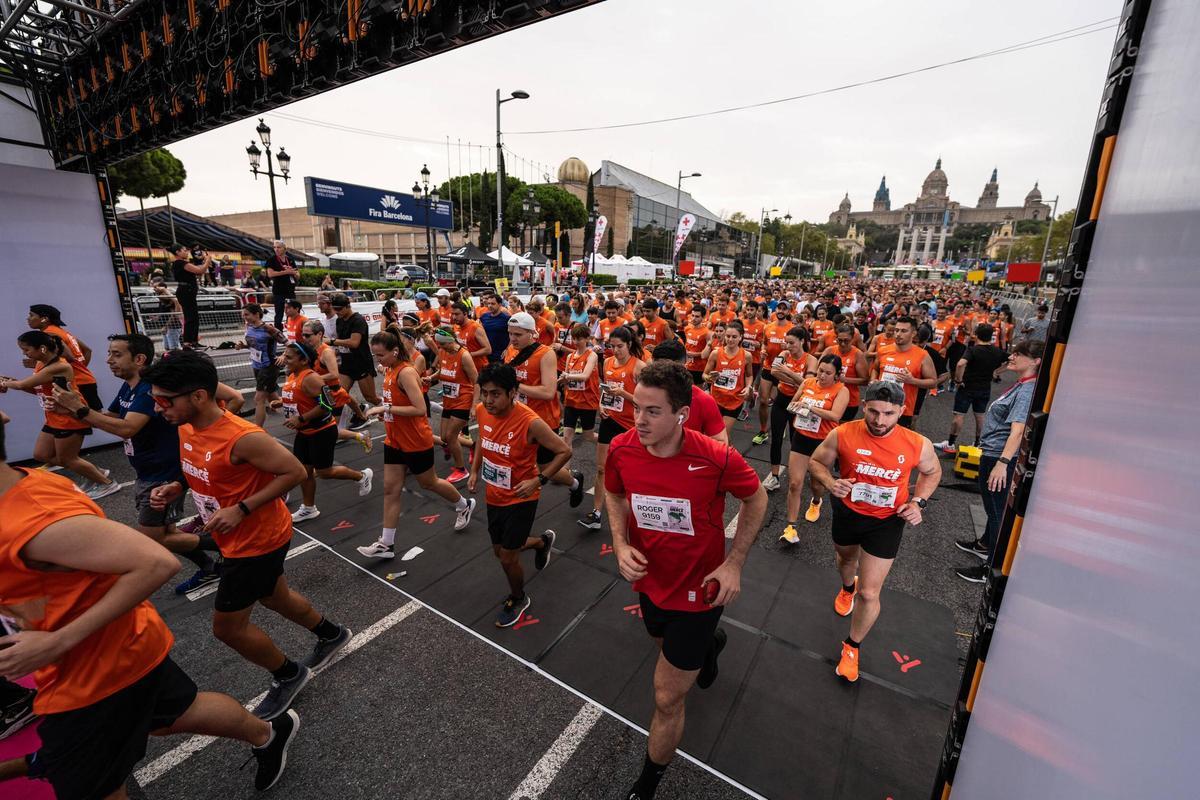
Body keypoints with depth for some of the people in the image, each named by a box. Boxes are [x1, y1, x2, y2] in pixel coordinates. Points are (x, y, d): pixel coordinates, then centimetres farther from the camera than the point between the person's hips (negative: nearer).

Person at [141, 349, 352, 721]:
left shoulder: (243, 437, -32)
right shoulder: (187, 429, -3)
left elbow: (295, 472, -27)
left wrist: (241, 509, -28)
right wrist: (176, 487, -4)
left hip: (258, 540, -9)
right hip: (238, 537, 9)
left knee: (227, 626, 5)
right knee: (274, 597, 25)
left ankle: (289, 675, 29)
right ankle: (332, 634, 49)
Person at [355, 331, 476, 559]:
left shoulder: (406, 372, -23)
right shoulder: (390, 370, 4)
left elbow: (420, 409, -30)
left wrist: (387, 408, -28)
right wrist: (383, 409, 2)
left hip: (416, 442, -8)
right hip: (395, 441, 8)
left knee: (429, 483, 13)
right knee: (390, 490, 8)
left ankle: (464, 505, 38)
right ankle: (386, 544, 17)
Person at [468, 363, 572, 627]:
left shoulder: (530, 422, -29)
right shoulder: (481, 411, -10)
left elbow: (564, 451, -19)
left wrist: (537, 481, -23)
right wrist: (475, 470, 7)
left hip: (520, 499, -7)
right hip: (494, 496, 7)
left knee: (508, 558, 3)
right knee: (499, 550, 21)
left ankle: (518, 599, 35)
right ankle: (543, 541, 50)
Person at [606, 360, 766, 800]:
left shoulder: (717, 458, -31)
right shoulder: (621, 449, -21)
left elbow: (756, 499, -10)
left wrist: (734, 563, -15)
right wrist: (621, 544, -13)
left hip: (699, 590, -4)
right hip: (649, 580, 5)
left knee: (667, 698, 7)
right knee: (665, 641, 34)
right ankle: (710, 643, 72)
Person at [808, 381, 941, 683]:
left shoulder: (918, 444, -20)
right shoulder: (842, 435, -23)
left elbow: (932, 472, 3)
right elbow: (816, 461, -7)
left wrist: (918, 502, -12)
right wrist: (830, 483, -26)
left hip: (887, 521, -1)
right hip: (847, 511, 2)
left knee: (869, 594, -2)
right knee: (846, 558, 32)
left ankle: (852, 646, 27)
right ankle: (847, 588, 70)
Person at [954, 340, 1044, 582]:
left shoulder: (1027, 390, -19)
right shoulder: (1020, 385, 10)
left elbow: (1017, 431, -29)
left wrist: (1002, 463, -36)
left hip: (999, 457, -10)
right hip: (992, 454, 10)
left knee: (996, 510, 0)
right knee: (991, 505, 24)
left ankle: (992, 568, 11)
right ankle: (984, 545, 44)